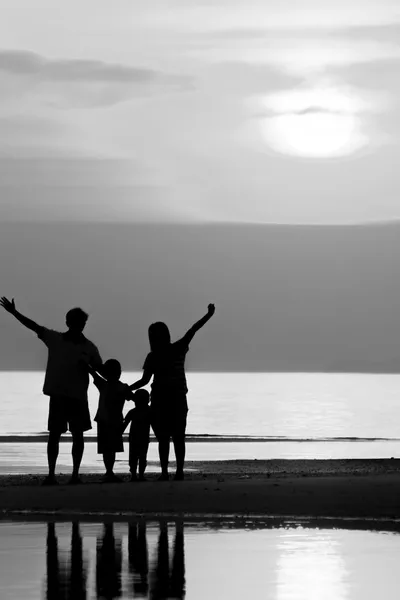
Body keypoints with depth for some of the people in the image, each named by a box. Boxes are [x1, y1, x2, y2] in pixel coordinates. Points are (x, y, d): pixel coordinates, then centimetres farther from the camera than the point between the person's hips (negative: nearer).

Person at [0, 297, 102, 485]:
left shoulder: (89, 348, 2)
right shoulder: (55, 339, 4)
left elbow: (101, 370, 5)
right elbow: (34, 327, 2)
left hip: (78, 396, 0)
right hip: (57, 394, 0)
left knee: (78, 435, 1)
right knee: (54, 434, 0)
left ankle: (75, 475, 5)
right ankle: (51, 475, 1)